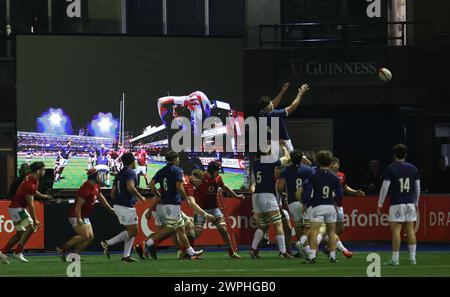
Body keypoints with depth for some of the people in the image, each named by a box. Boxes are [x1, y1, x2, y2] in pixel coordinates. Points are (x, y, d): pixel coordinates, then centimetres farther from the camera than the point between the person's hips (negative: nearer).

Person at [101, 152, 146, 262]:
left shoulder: (119, 174, 18)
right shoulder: (130, 172, -8)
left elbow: (113, 194, 19)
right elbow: (130, 187, -26)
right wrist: (140, 197, -11)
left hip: (118, 205, 9)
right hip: (126, 206, -9)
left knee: (131, 231, 11)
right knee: (133, 231, -5)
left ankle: (126, 255, 4)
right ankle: (108, 243, -10)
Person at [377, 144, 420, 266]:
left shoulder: (390, 169, -5)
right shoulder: (413, 168, 7)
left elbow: (385, 187, -8)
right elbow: (417, 188, 12)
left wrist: (380, 204, -2)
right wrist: (416, 203, 24)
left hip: (396, 204, -4)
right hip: (410, 204, 4)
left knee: (396, 231, -3)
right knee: (410, 230, 7)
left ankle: (395, 259, -5)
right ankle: (412, 258, 6)